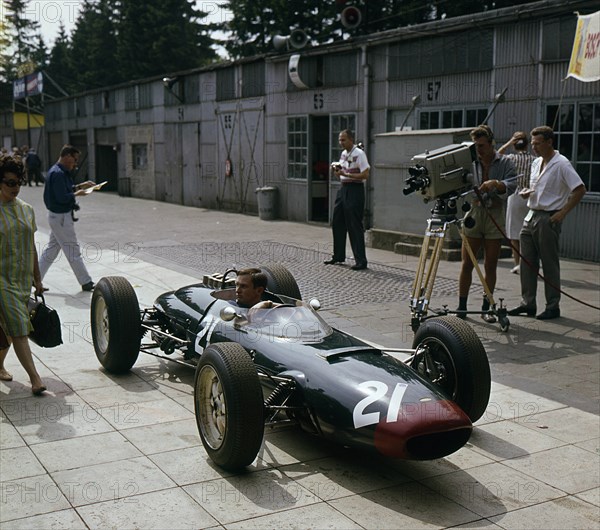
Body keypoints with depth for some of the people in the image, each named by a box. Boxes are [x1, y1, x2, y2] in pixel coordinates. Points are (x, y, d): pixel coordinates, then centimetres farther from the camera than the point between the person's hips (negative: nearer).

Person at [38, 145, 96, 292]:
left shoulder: (62, 172, 10)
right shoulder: (58, 173, -22)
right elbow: (62, 197, -27)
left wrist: (81, 186, 9)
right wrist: (77, 194, -13)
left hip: (59, 216, 10)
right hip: (61, 217, -10)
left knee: (52, 248, 16)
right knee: (73, 251, -1)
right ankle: (86, 282, 9)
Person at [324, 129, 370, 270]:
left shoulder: (359, 154, -12)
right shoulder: (343, 153, 13)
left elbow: (365, 175, -18)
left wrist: (346, 174, -21)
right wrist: (336, 171, 0)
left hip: (355, 190, -9)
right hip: (343, 189, 9)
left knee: (355, 226, -7)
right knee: (337, 223, 13)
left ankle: (361, 261, -2)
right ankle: (338, 256, 26)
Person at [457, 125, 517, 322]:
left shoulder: (504, 163, 3)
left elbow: (511, 186, -11)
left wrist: (495, 184, -30)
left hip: (495, 215, -1)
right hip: (473, 214, 1)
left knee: (490, 266, 4)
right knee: (466, 264, 0)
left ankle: (486, 308, 13)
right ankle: (461, 307, 8)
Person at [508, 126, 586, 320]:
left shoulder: (561, 164, -11)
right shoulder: (536, 163, 13)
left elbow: (580, 189, -15)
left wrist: (562, 213, -16)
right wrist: (526, 192, 3)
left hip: (549, 218, -8)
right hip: (531, 215, 8)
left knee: (550, 264, -2)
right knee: (527, 262, 7)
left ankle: (553, 306, 7)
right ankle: (528, 304, 14)